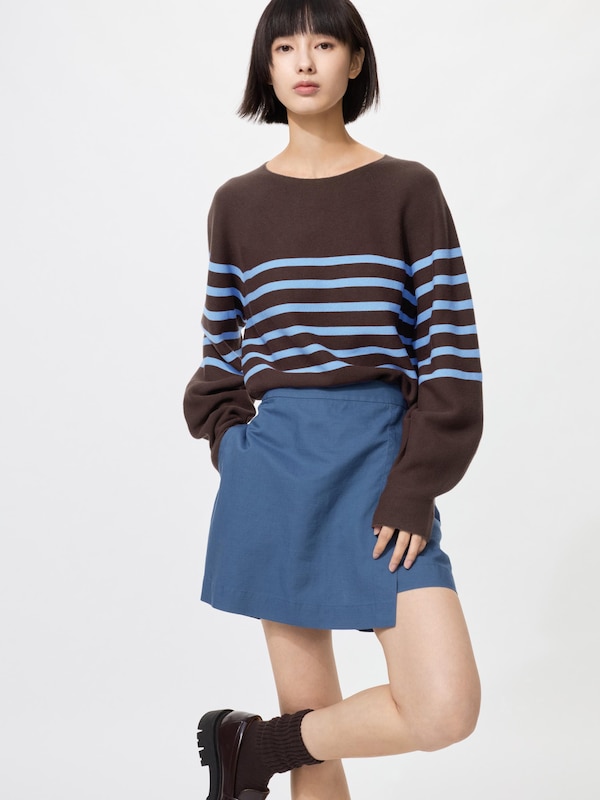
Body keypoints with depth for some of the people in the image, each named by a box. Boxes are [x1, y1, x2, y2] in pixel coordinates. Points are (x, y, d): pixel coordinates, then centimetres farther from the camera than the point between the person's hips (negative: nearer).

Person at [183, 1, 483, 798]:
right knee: (311, 714, 7)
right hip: (276, 468, 2)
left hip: (382, 459, -1)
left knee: (445, 711, -14)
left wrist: (413, 490, -9)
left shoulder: (408, 190, 2)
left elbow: (450, 349, -2)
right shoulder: (237, 203, 9)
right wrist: (233, 452, -1)